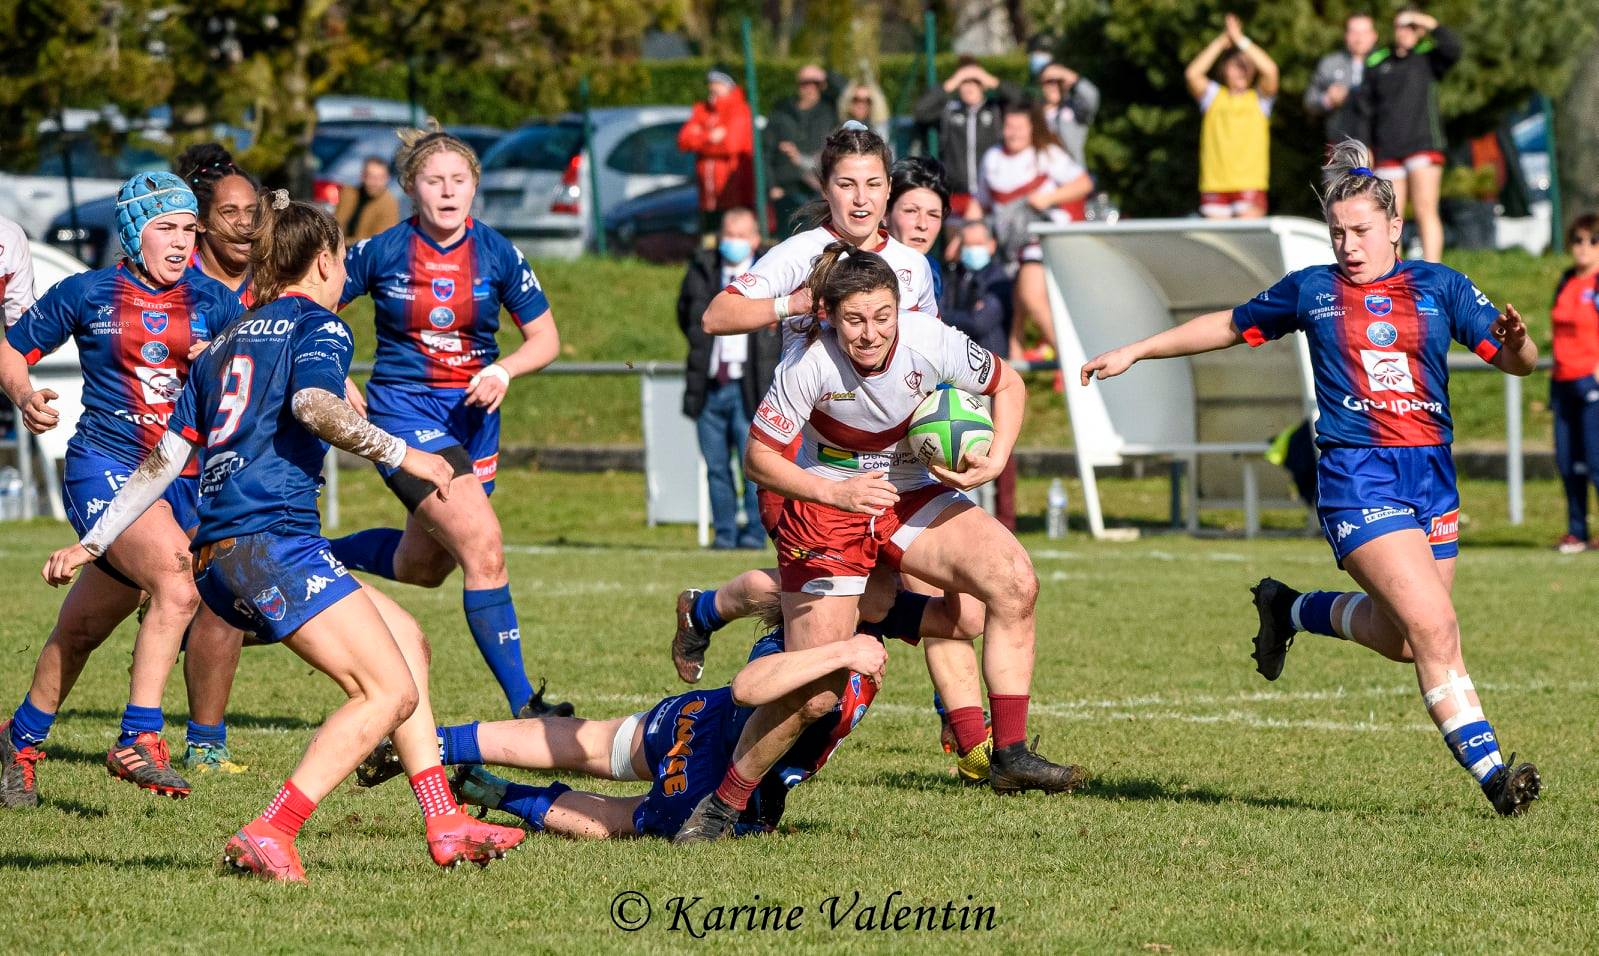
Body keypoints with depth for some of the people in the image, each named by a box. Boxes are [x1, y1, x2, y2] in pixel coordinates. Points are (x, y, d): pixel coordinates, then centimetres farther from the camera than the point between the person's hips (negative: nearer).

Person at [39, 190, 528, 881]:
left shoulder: (224, 345, 25)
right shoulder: (317, 324, 2)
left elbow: (164, 459, 22)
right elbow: (314, 405, -20)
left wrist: (91, 544, 24)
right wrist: (401, 455, -12)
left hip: (217, 562, 9)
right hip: (272, 542, -9)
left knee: (406, 641, 18)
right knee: (391, 692, -9)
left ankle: (444, 824, 13)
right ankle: (269, 836, -21)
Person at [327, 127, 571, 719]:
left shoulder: (496, 254, -2)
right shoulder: (381, 253, -8)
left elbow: (545, 339, 3)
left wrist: (503, 371, -16)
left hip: (473, 412, 5)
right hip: (404, 411, -5)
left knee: (420, 568, 17)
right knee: (483, 547, -20)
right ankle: (522, 705, -18)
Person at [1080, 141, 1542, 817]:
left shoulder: (1438, 287, 8)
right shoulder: (1310, 292, 7)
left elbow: (1517, 362, 4)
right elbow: (1230, 326, 21)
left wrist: (1514, 343, -20)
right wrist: (1133, 352, 24)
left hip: (1432, 474, 4)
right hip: (1357, 475, -4)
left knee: (1402, 637, 8)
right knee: (1434, 628, -17)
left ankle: (1291, 609, 35)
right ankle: (1491, 770, -14)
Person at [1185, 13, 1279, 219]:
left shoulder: (1258, 99, 9)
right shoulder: (1214, 96, 11)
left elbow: (1270, 70, -9)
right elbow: (1192, 74, -5)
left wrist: (1241, 40, -5)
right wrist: (1221, 41, -4)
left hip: (1250, 185, -1)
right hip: (1215, 185, 1)